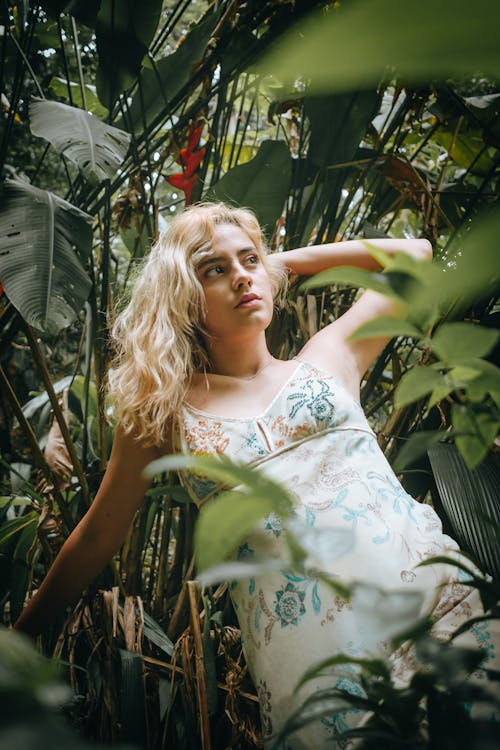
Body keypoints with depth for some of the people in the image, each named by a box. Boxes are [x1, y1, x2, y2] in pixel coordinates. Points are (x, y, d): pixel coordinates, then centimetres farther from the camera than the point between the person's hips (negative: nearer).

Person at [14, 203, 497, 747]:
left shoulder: (326, 357, 13)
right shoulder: (164, 409, 8)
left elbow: (414, 253, 23)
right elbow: (96, 538, 15)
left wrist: (290, 260, 21)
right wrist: (20, 635, 20)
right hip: (308, 642, -2)